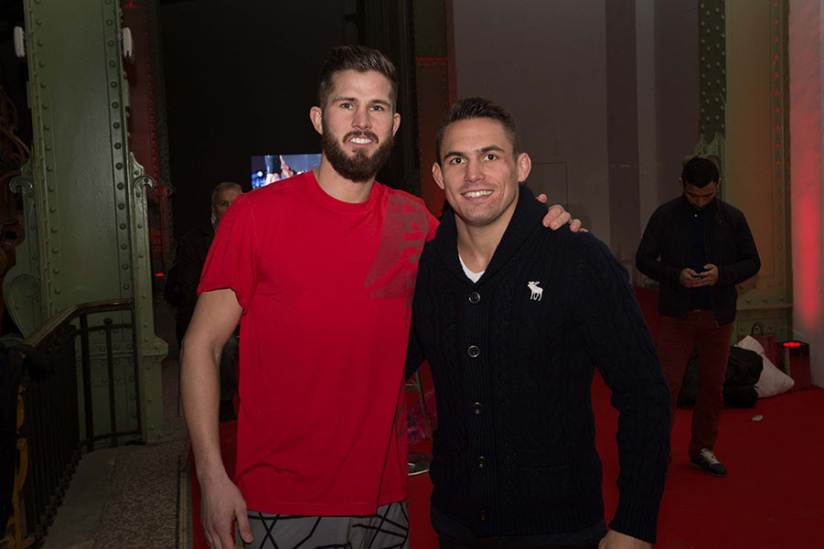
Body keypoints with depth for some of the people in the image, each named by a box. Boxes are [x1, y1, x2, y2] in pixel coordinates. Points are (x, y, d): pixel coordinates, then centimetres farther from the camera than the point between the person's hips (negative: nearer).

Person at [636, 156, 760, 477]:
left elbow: (752, 261, 5)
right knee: (666, 384, -5)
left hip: (718, 316, 2)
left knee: (712, 385, 10)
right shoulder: (665, 216, -1)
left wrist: (721, 274, -16)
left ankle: (702, 450, 25)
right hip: (677, 315, -2)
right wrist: (676, 276, -18)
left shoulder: (732, 218, 2)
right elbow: (643, 259, -1)